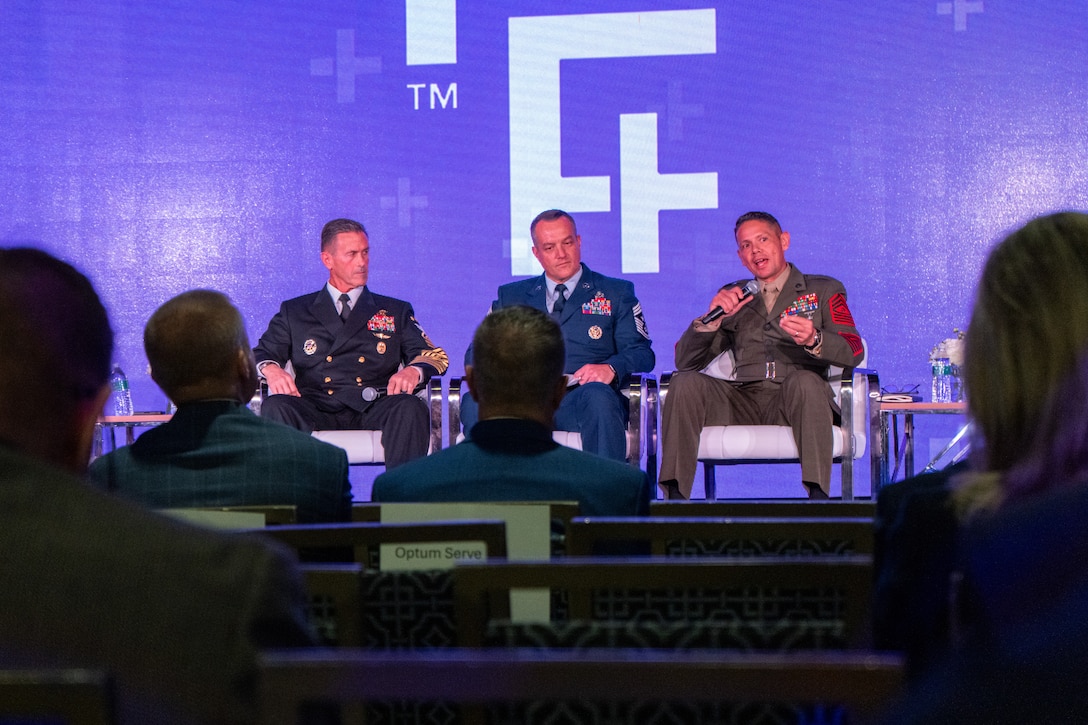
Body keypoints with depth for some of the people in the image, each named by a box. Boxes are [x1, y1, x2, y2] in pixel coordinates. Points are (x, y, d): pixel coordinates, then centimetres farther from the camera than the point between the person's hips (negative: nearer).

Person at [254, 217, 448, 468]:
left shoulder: (395, 312, 24)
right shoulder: (294, 312, 24)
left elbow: (435, 356, 14)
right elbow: (261, 354, 16)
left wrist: (413, 371, -11)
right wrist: (271, 369, -11)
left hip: (375, 412, 0)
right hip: (316, 411, 0)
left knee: (412, 408, -33)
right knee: (274, 407, -32)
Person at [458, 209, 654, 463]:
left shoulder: (617, 294, 20)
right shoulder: (511, 296, 25)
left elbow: (642, 354, 10)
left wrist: (611, 369, -14)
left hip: (580, 399, -1)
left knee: (598, 397, -38)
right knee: (475, 403, -31)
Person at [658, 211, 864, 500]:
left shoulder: (824, 290, 17)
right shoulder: (731, 297, 24)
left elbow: (853, 352, 1)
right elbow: (685, 362, 14)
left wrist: (814, 340, -21)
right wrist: (712, 318, -4)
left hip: (795, 401, -2)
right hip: (743, 399, 2)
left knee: (806, 381, -35)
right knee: (686, 382, -23)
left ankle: (818, 496, -42)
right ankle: (674, 496, -30)